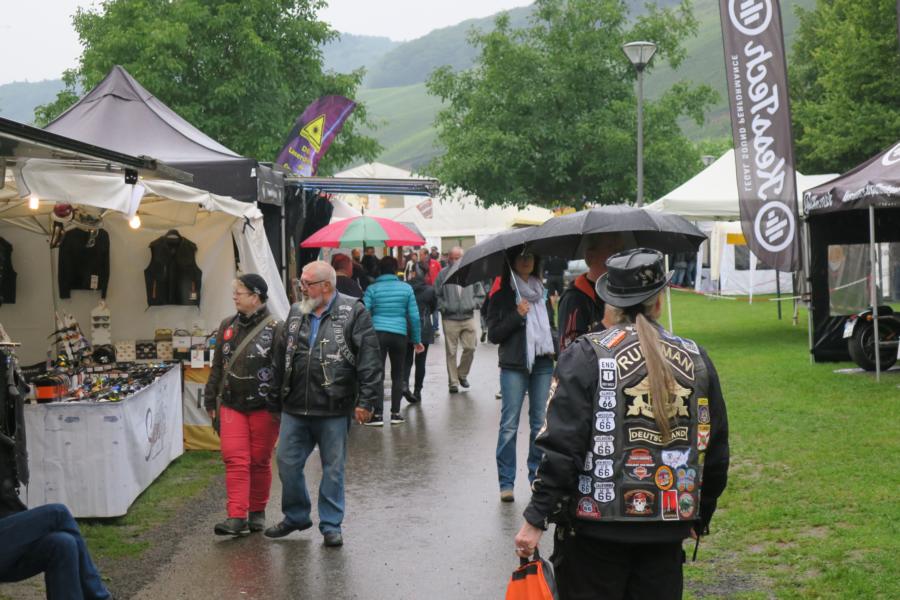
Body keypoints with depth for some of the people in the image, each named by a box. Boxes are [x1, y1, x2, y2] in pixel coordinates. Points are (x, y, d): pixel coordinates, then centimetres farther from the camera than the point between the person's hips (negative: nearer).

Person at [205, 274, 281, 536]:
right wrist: (211, 401, 16)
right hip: (232, 405, 4)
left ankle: (257, 511, 22)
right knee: (234, 458, -5)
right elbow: (217, 366, 16)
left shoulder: (274, 329, -8)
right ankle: (237, 516, -6)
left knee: (260, 460, 7)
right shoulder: (228, 326, 9)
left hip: (263, 406, -4)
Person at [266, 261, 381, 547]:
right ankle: (295, 516, 28)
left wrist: (366, 400, -14)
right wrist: (274, 400, 14)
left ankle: (331, 524, 18)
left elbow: (369, 359, -9)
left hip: (333, 409, -5)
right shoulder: (296, 313, 11)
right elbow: (279, 357, 16)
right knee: (287, 462, 9)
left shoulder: (353, 313, -5)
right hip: (294, 408, 5)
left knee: (333, 468, 6)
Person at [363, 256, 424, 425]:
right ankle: (395, 413, 12)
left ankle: (378, 414, -4)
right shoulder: (406, 288, 5)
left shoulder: (372, 289, 1)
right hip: (400, 335, 1)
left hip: (377, 334, -1)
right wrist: (417, 340, 12)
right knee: (397, 375, 12)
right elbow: (414, 316, 4)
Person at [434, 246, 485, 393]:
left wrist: (472, 304, -3)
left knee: (470, 348, -1)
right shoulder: (442, 275, 0)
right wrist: (444, 307, -9)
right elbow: (436, 296, 4)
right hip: (450, 319, -1)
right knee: (451, 352, 2)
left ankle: (462, 374, 23)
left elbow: (480, 295, 12)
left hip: (468, 318, 2)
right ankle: (453, 382, 12)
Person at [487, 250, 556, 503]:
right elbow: (494, 334, -4)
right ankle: (506, 483, 1)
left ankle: (537, 477, 16)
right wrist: (517, 315, -16)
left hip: (542, 364, 5)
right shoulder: (502, 294, 0)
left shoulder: (542, 292, 14)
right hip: (514, 366, -4)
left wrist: (554, 349, 6)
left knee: (540, 422, 7)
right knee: (510, 424, -4)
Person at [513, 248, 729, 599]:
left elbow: (561, 447, -14)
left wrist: (536, 519, -8)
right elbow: (715, 451, 12)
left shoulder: (585, 356, -9)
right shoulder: (696, 359, 6)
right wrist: (700, 517, 24)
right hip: (668, 530, 4)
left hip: (595, 527, -4)